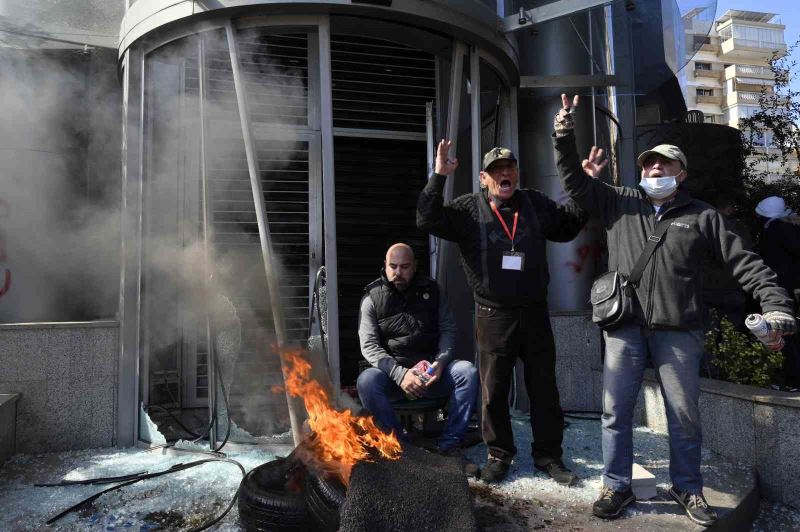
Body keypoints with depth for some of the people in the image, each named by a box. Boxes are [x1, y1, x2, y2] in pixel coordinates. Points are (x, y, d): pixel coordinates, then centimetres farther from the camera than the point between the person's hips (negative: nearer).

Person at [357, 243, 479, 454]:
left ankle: (449, 445, -16)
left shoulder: (431, 290, 8)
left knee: (468, 371, -25)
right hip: (392, 372, -2)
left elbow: (448, 329, 7)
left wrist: (440, 363, -13)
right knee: (366, 381, -32)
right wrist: (400, 374, -22)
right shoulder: (372, 297, 0)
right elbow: (369, 346, -8)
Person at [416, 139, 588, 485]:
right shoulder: (469, 208, -2)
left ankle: (548, 455, 29)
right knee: (494, 391, 8)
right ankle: (499, 454, 27)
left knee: (544, 389, 12)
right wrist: (439, 177, -21)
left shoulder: (536, 204, 7)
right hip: (493, 316, -3)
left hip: (535, 314, 3)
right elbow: (427, 220, -13)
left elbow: (567, 227, 20)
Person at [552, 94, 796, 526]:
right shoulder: (619, 203, 10)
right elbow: (575, 180, 6)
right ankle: (616, 487, 21)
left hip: (678, 331, 0)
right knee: (615, 411, 5)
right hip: (624, 327, 1)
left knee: (684, 415, 10)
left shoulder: (702, 216, 7)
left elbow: (744, 263, 4)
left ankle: (688, 489, 30)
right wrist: (564, 136, -4)